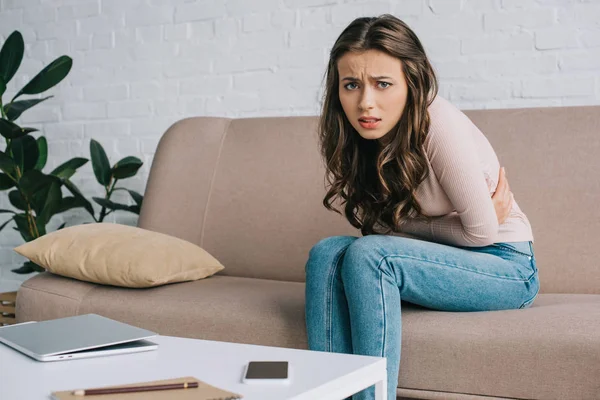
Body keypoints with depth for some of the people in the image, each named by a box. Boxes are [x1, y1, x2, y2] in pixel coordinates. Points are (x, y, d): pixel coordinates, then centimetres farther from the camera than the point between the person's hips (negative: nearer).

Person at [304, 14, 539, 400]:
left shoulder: (440, 125, -25)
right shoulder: (348, 137, -7)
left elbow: (482, 230, -20)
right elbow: (376, 223, -3)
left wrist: (400, 224, -8)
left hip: (505, 267, -6)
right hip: (444, 259, 6)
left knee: (367, 256, -27)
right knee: (327, 253, -18)